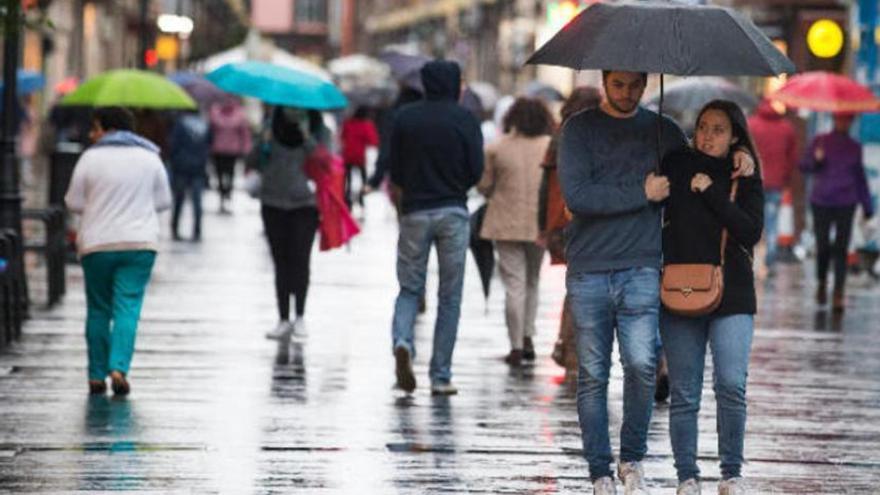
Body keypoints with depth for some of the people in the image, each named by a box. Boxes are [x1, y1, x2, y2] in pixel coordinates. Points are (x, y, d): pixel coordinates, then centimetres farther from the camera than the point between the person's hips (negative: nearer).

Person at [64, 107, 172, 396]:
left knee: (98, 309, 10)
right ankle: (119, 368, -20)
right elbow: (163, 201, 11)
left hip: (97, 244, -1)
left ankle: (97, 375, 12)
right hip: (139, 243, 1)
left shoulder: (91, 158, -3)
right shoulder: (149, 157, 5)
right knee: (128, 309, -3)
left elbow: (74, 203, 1)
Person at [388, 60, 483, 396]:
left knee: (409, 288, 12)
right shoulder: (465, 120, -4)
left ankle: (402, 342, -18)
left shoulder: (404, 118, 2)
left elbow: (394, 170, 3)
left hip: (414, 212, 1)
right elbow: (475, 170, -4)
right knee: (450, 296, 6)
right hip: (453, 213, -1)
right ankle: (441, 376, 5)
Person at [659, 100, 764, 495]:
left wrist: (711, 193, -12)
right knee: (683, 394, 2)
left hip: (732, 296, -1)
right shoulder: (676, 166, 6)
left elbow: (751, 231, -9)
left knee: (731, 386, -13)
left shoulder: (745, 179, 4)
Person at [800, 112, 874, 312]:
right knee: (823, 247, 1)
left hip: (846, 204, 1)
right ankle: (821, 283, 29)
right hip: (821, 203, -1)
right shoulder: (819, 141, 3)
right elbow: (804, 165, 3)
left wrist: (867, 206, 15)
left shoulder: (854, 147, 9)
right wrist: (816, 160, -19)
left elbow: (860, 177, 15)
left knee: (841, 250, -7)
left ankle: (838, 296, -8)